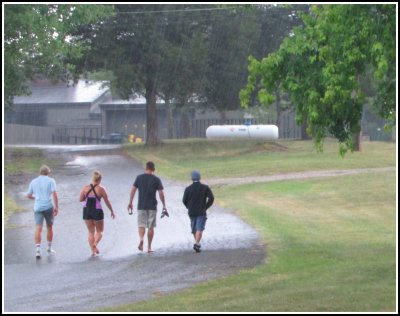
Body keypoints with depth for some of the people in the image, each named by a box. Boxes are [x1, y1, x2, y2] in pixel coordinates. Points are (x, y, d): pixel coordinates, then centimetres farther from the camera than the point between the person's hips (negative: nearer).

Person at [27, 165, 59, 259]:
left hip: (37, 207, 1)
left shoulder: (34, 182, 10)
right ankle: (49, 248, 26)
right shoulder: (50, 181, 1)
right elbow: (54, 194, -9)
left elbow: (29, 195, 17)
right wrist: (56, 207, -4)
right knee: (49, 227, 15)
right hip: (48, 207, -1)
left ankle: (38, 250, -19)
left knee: (38, 228, -5)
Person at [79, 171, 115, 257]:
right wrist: (112, 211, 11)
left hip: (87, 211, 3)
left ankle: (93, 251, 8)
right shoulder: (101, 189, -8)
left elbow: (80, 199, 3)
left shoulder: (85, 188, -1)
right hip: (97, 212, -3)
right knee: (99, 231, 13)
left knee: (91, 232, 14)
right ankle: (95, 244, -14)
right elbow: (107, 202, -2)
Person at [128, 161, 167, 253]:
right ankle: (149, 247, 8)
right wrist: (164, 206, 3)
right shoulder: (156, 179, -1)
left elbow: (133, 190, 1)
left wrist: (130, 202, 7)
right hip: (152, 206, -1)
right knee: (151, 227, 6)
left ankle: (141, 239, -25)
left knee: (141, 225, 5)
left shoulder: (139, 178, 4)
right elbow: (161, 193, -5)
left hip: (141, 206, 1)